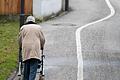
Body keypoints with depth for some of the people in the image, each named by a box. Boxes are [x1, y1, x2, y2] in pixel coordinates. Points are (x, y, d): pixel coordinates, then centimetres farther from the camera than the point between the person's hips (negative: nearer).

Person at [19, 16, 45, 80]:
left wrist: (22, 47, 31)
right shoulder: (38, 27, 11)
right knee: (33, 68, -6)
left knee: (26, 68, 10)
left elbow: (20, 40, 13)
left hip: (26, 50, 1)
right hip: (35, 50, -1)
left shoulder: (23, 28, 12)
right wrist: (41, 47, 30)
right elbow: (42, 39, 13)